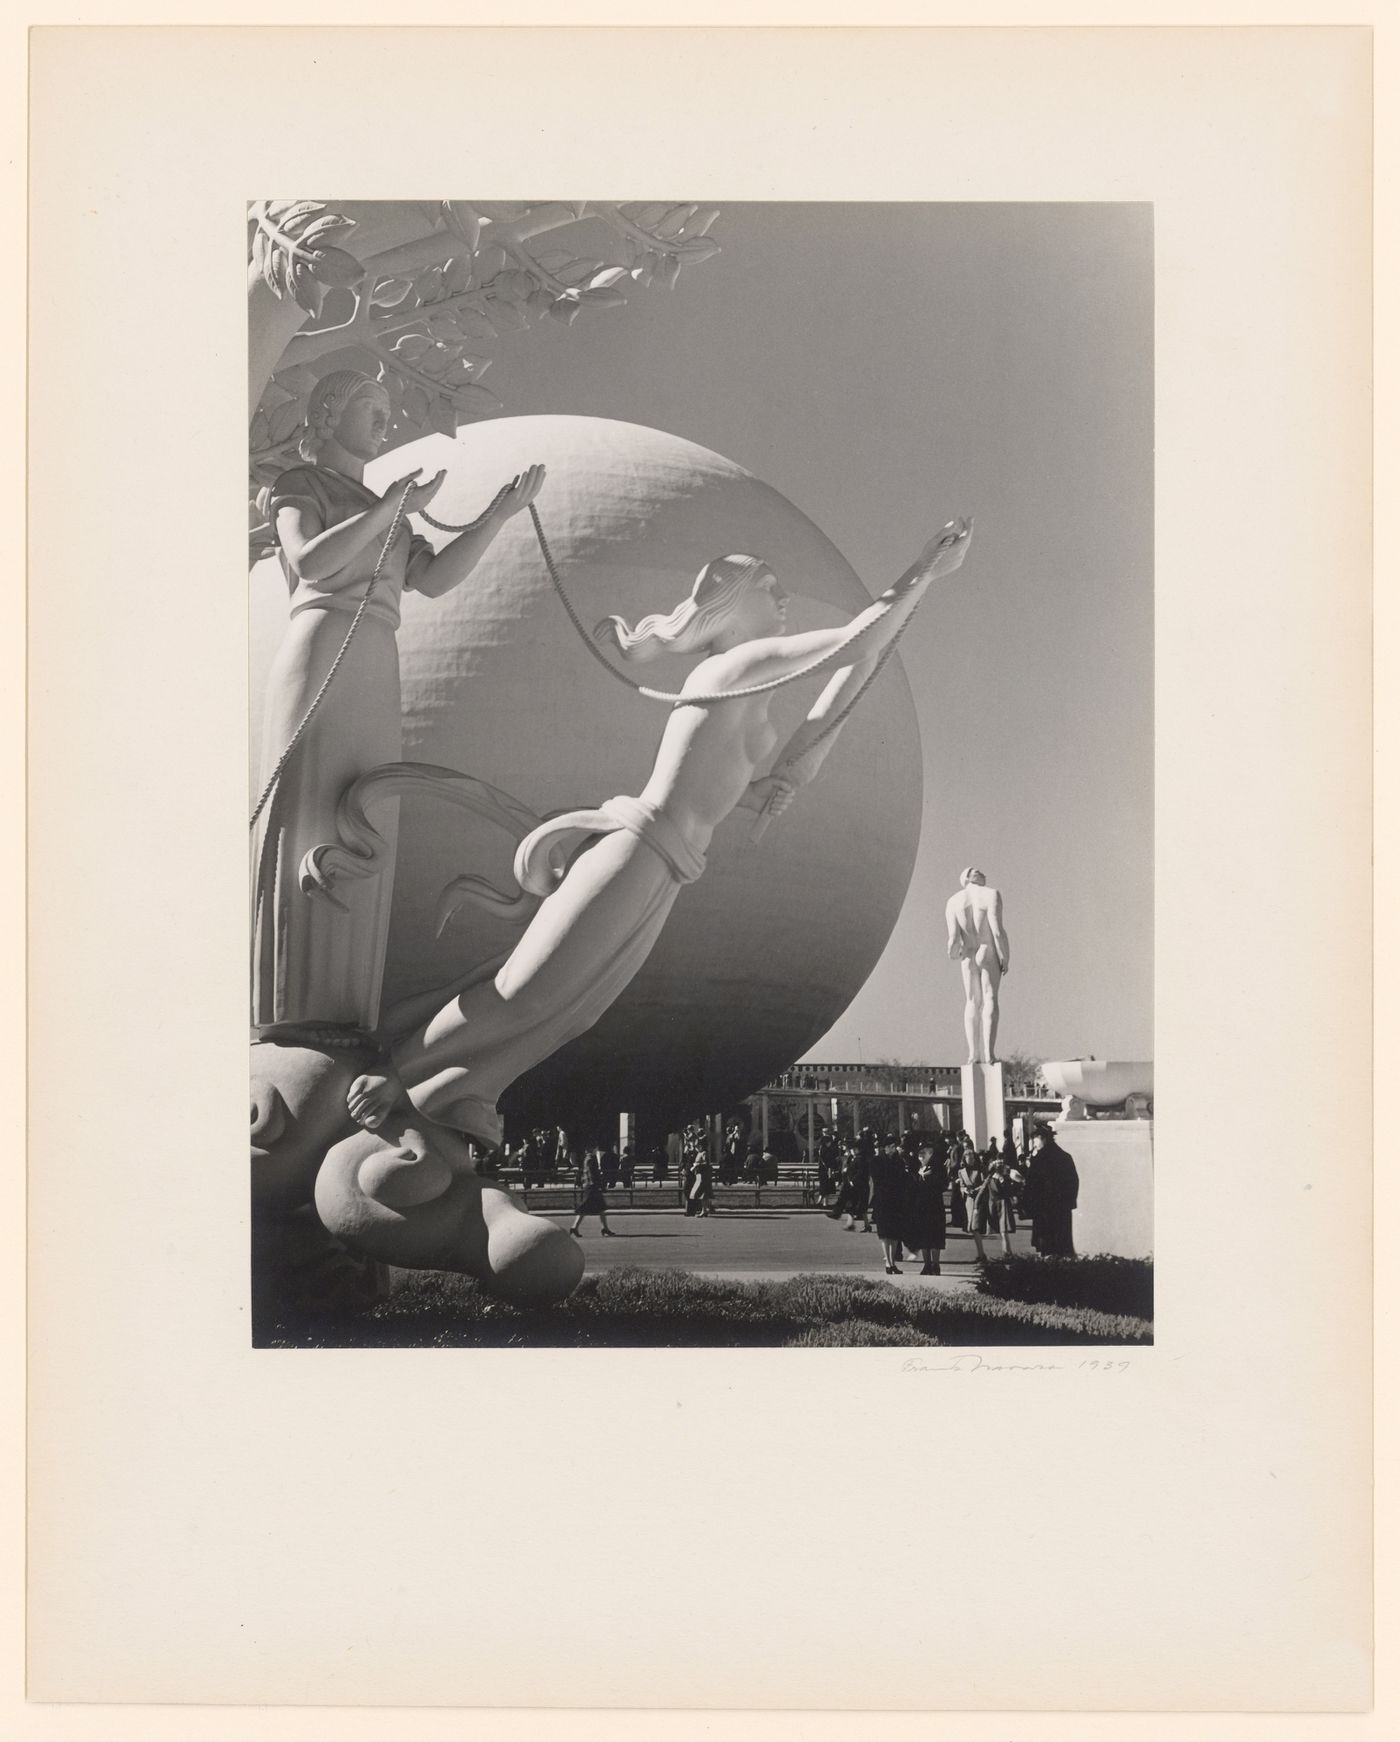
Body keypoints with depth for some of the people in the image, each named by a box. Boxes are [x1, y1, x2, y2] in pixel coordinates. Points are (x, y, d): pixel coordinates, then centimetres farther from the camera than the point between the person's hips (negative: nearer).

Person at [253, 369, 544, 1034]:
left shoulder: (378, 510, 28)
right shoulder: (301, 486, 9)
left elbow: (434, 579, 14)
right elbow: (308, 563, -10)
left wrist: (499, 514, 6)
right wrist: (389, 509, -14)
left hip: (376, 676, 7)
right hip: (321, 656, -7)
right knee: (307, 822, -14)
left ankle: (339, 1011, -2)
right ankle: (284, 1011, -19)